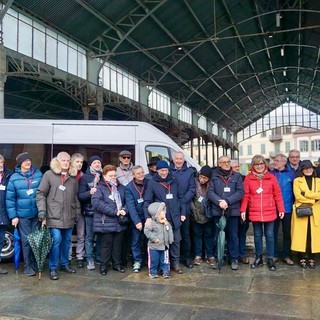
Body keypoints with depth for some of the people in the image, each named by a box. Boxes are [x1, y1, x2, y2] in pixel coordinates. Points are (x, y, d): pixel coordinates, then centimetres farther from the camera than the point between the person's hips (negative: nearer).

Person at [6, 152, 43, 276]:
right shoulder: (14, 178, -2)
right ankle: (27, 266, 15)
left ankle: (34, 263, 24)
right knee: (26, 240, 1)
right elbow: (10, 199, 0)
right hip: (22, 215, -1)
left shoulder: (39, 174, 0)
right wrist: (13, 216, -5)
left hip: (37, 214, 1)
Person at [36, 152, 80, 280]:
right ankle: (53, 268, 5)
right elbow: (41, 193, -3)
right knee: (56, 239, -9)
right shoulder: (49, 174, -2)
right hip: (54, 215, -4)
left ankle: (64, 264, 29)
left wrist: (78, 212, 13)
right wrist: (42, 210, -11)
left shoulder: (74, 176, 11)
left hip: (69, 216, 5)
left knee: (67, 240, 12)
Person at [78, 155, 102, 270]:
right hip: (90, 211, -2)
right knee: (89, 237, 2)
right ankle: (90, 260, 11)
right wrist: (90, 192, -18)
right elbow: (80, 196, -2)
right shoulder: (85, 177, 2)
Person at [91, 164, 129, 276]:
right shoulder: (100, 188, -5)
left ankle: (117, 263, 28)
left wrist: (124, 210, -10)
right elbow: (96, 202, -20)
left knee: (118, 244, 13)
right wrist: (114, 211, -21)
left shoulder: (121, 188, 11)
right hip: (106, 223, -4)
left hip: (120, 223, 5)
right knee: (106, 244, 4)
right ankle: (103, 265, 19)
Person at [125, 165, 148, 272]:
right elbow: (131, 206, -10)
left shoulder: (148, 183, 0)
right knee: (136, 241, 4)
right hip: (136, 219, -1)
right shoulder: (128, 188, -5)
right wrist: (137, 221, -16)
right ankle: (137, 261, 18)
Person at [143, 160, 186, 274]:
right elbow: (147, 201, -7)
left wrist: (183, 213, 7)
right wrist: (148, 217, -18)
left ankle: (175, 263, 22)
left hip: (175, 217, 3)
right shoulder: (152, 183, -3)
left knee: (176, 240, 8)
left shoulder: (173, 181, 8)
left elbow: (180, 197, 12)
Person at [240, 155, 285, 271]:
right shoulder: (248, 178, 0)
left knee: (269, 235, 6)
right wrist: (243, 210, -4)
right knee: (257, 236, 12)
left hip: (269, 212, 0)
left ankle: (270, 259, 17)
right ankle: (258, 258, 24)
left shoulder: (271, 177, 0)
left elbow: (277, 194, 2)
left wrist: (281, 209, 0)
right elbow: (245, 195, 0)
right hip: (255, 213, 1)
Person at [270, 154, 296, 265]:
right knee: (273, 232, 8)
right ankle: (273, 255, 19)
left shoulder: (291, 174, -2)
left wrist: (294, 204, -4)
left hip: (287, 208, -1)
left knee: (287, 232, 8)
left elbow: (295, 190, 2)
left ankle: (286, 256, 20)